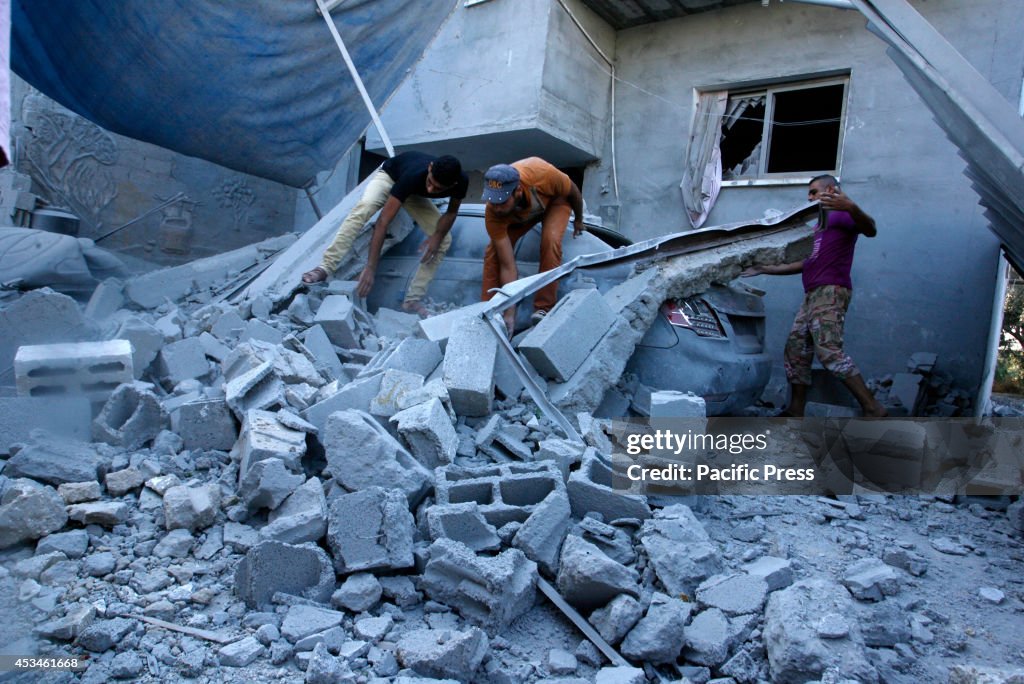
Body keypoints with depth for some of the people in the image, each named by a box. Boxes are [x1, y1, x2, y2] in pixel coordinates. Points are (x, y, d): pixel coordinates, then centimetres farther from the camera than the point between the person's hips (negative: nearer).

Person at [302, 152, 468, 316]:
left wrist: (437, 236, -31)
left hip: (415, 194, 5)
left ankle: (412, 300, -6)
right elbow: (383, 221, -45)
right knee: (364, 207, -37)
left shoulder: (461, 182, -33)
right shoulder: (413, 176, -44)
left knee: (443, 240, -11)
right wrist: (370, 268, -49)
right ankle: (325, 268, -38)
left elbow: (451, 212, -11)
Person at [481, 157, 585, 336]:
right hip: (519, 215, 1)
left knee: (550, 241, -29)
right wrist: (509, 314, -38)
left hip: (555, 200, -1)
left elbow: (573, 191, -19)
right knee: (494, 251, -18)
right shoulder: (492, 213, -37)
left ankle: (543, 308, -19)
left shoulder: (542, 174, -43)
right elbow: (507, 265, -35)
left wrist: (579, 219, -1)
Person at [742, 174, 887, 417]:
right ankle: (796, 411, 10)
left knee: (829, 351, -21)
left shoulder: (841, 216, 1)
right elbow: (806, 263, 34)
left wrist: (852, 208, -41)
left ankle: (872, 408, -19)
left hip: (830, 292, -10)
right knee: (796, 348, 6)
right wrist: (764, 269, 33)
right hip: (813, 294, 10)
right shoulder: (820, 224, 30)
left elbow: (870, 230, -20)